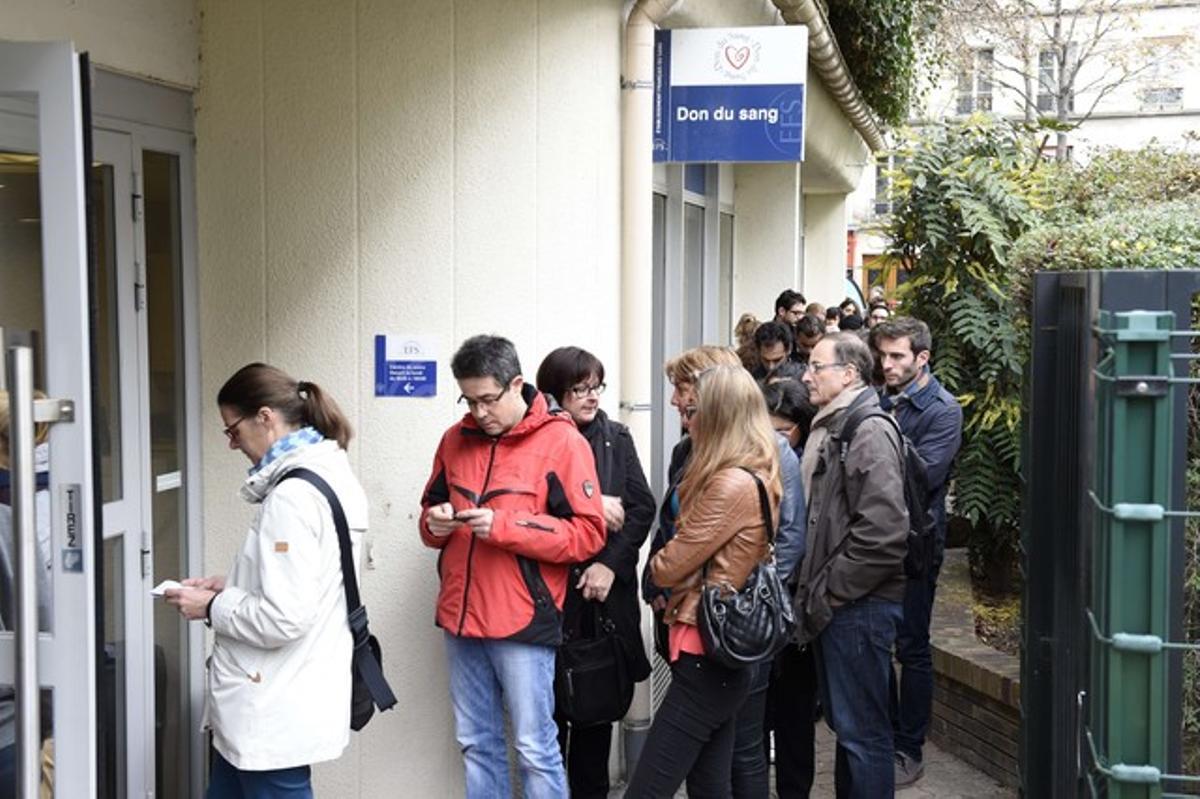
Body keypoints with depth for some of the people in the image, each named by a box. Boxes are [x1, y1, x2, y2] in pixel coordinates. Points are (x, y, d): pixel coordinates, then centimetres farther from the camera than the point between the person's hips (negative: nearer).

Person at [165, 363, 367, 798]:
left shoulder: (293, 496, -23)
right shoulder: (323, 474, 9)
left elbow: (283, 619, -26)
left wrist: (211, 608, -11)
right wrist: (228, 586, 10)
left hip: (277, 711, -10)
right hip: (277, 703, 10)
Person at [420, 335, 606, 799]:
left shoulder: (561, 441, -8)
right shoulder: (456, 439, 8)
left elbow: (588, 533, -11)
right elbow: (430, 509, 20)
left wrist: (503, 526, -20)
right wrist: (435, 522, -5)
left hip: (522, 619, -5)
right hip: (461, 616, 6)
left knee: (534, 748, 2)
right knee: (476, 744, 14)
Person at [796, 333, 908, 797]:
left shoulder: (870, 432, -15)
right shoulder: (830, 429, 15)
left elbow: (883, 534, -23)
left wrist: (826, 592, -16)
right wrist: (813, 589, 12)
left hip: (860, 604, -9)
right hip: (832, 603, 9)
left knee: (862, 729, -1)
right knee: (843, 720, 19)